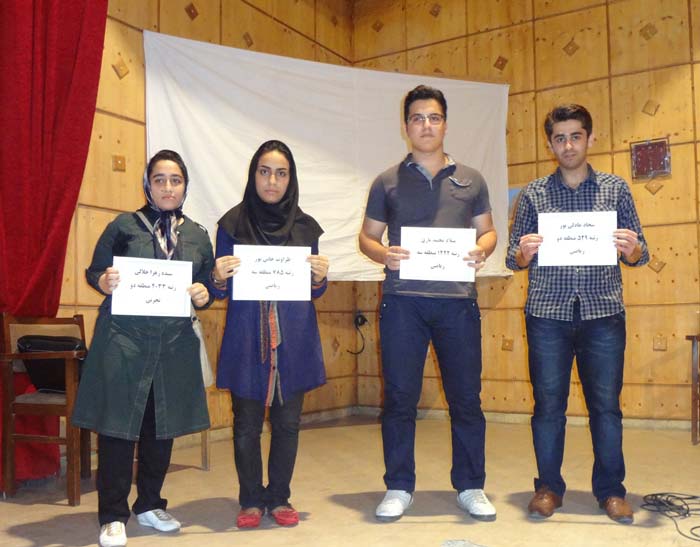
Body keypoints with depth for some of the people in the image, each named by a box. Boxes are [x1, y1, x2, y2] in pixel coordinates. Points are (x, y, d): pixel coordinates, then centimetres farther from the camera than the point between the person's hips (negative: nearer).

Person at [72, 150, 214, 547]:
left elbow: (208, 287, 14)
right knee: (118, 425, -1)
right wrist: (105, 283, -18)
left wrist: (203, 295, -8)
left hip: (175, 344, 3)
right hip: (123, 340, -3)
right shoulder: (124, 226, 2)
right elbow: (94, 272, 3)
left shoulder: (197, 235, 11)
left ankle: (151, 505, 27)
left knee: (164, 426, 10)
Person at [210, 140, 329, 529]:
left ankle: (280, 498, 24)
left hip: (294, 340, 2)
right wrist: (219, 278, -18)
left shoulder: (305, 227, 7)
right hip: (247, 339, -1)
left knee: (287, 422, 7)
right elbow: (222, 291, 4)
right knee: (246, 424, 4)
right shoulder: (233, 223, 2)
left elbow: (315, 292, 11)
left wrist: (320, 277, -10)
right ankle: (251, 500, 22)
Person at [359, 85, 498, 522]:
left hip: (458, 298, 1)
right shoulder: (388, 181, 11)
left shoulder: (471, 179, 14)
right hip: (402, 300, 0)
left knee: (466, 396, 5)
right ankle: (399, 488, 17)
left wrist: (482, 249, -7)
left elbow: (488, 229, 16)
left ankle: (471, 487, 20)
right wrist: (383, 254, -11)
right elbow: (367, 235, 12)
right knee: (400, 396, 3)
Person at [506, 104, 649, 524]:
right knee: (548, 403, 5)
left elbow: (639, 256, 9)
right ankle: (549, 486, 18)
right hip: (548, 313, 0)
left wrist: (632, 248, -14)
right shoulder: (534, 194, 8)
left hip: (603, 312, 0)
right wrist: (524, 252, -15)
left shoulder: (615, 188, 9)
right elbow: (514, 259, 7)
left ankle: (611, 489, 19)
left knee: (606, 404, 5)